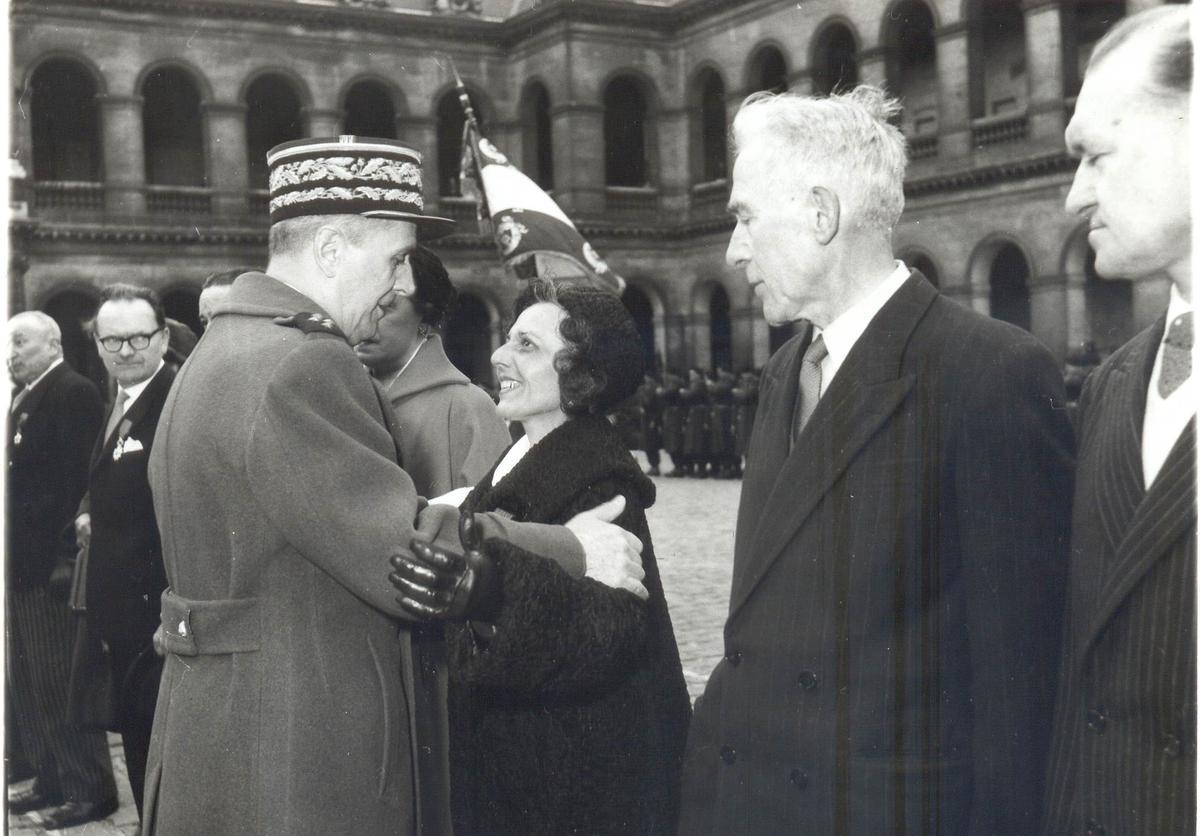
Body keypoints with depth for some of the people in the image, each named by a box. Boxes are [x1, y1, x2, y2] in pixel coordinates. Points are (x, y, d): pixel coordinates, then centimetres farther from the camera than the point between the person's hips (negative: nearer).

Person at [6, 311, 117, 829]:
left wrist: (64, 553, -21)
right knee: (24, 683, 15)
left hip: (51, 562, -9)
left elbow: (78, 477, -19)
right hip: (21, 563, 9)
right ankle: (50, 781, 25)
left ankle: (90, 791, 8)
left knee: (58, 681, -3)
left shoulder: (73, 393, -13)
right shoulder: (23, 398, 16)